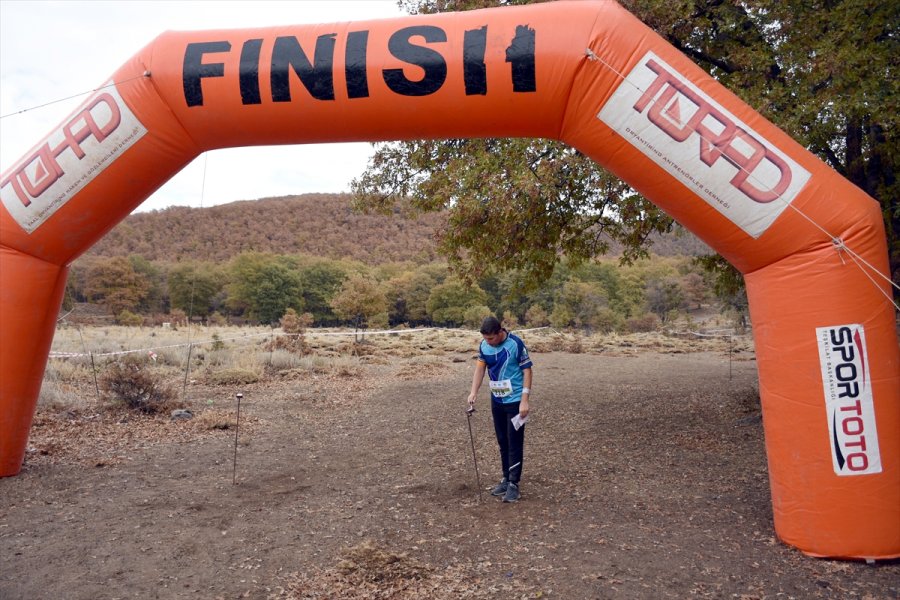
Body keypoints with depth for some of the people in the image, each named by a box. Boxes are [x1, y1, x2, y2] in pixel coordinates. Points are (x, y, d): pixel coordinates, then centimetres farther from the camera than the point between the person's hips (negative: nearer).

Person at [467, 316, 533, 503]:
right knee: (502, 442, 13)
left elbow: (527, 370, -15)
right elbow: (480, 367, 6)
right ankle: (506, 479, 25)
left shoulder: (516, 344, -19)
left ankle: (514, 484, 7)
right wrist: (473, 392, -7)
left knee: (515, 443, -1)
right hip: (497, 400, 6)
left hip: (515, 400, -6)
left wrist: (524, 400, -18)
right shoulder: (484, 345, -3)